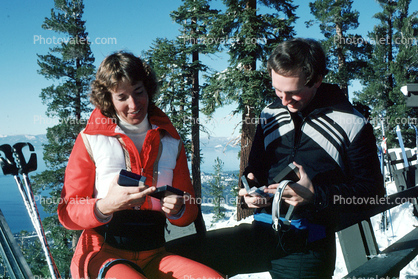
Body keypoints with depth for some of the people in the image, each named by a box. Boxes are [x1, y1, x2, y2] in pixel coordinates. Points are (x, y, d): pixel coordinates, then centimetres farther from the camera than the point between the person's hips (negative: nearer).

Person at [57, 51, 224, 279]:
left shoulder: (171, 142, 12)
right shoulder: (91, 140, 3)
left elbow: (189, 213, 15)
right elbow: (68, 213, 0)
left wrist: (178, 210, -10)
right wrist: (106, 206, -21)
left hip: (154, 257, 4)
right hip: (103, 253, -3)